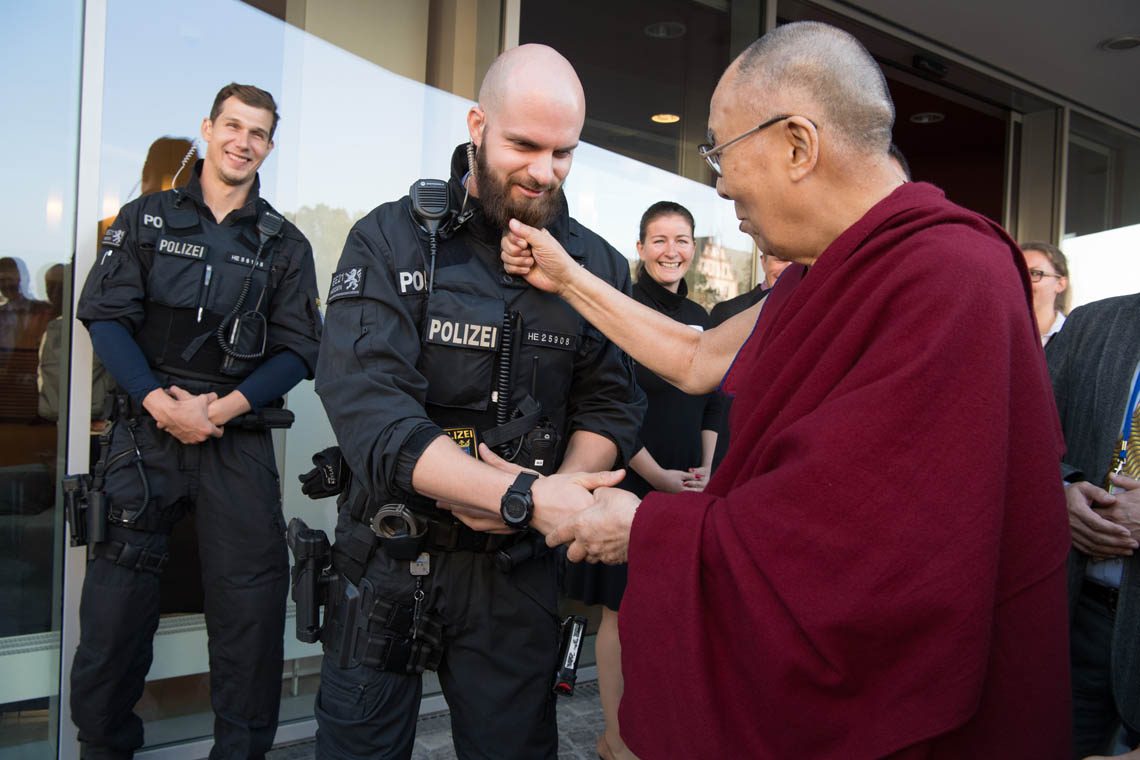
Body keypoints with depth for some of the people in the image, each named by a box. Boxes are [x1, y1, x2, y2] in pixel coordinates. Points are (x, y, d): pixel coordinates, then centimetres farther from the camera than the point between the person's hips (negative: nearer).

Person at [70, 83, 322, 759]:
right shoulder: (145, 219, 9)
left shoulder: (285, 244, 8)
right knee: (117, 595, 3)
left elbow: (299, 350, 2)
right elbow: (105, 316, 1)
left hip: (239, 440, 0)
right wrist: (159, 401, -12)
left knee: (251, 596, 0)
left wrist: (223, 407, -11)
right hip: (146, 430, 0)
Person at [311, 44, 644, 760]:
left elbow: (611, 407, 0)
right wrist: (529, 497, -29)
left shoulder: (599, 265, 2)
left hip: (517, 567, 2)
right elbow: (369, 412, -21)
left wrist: (559, 491, -22)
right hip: (391, 560, -1)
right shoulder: (390, 241, -9)